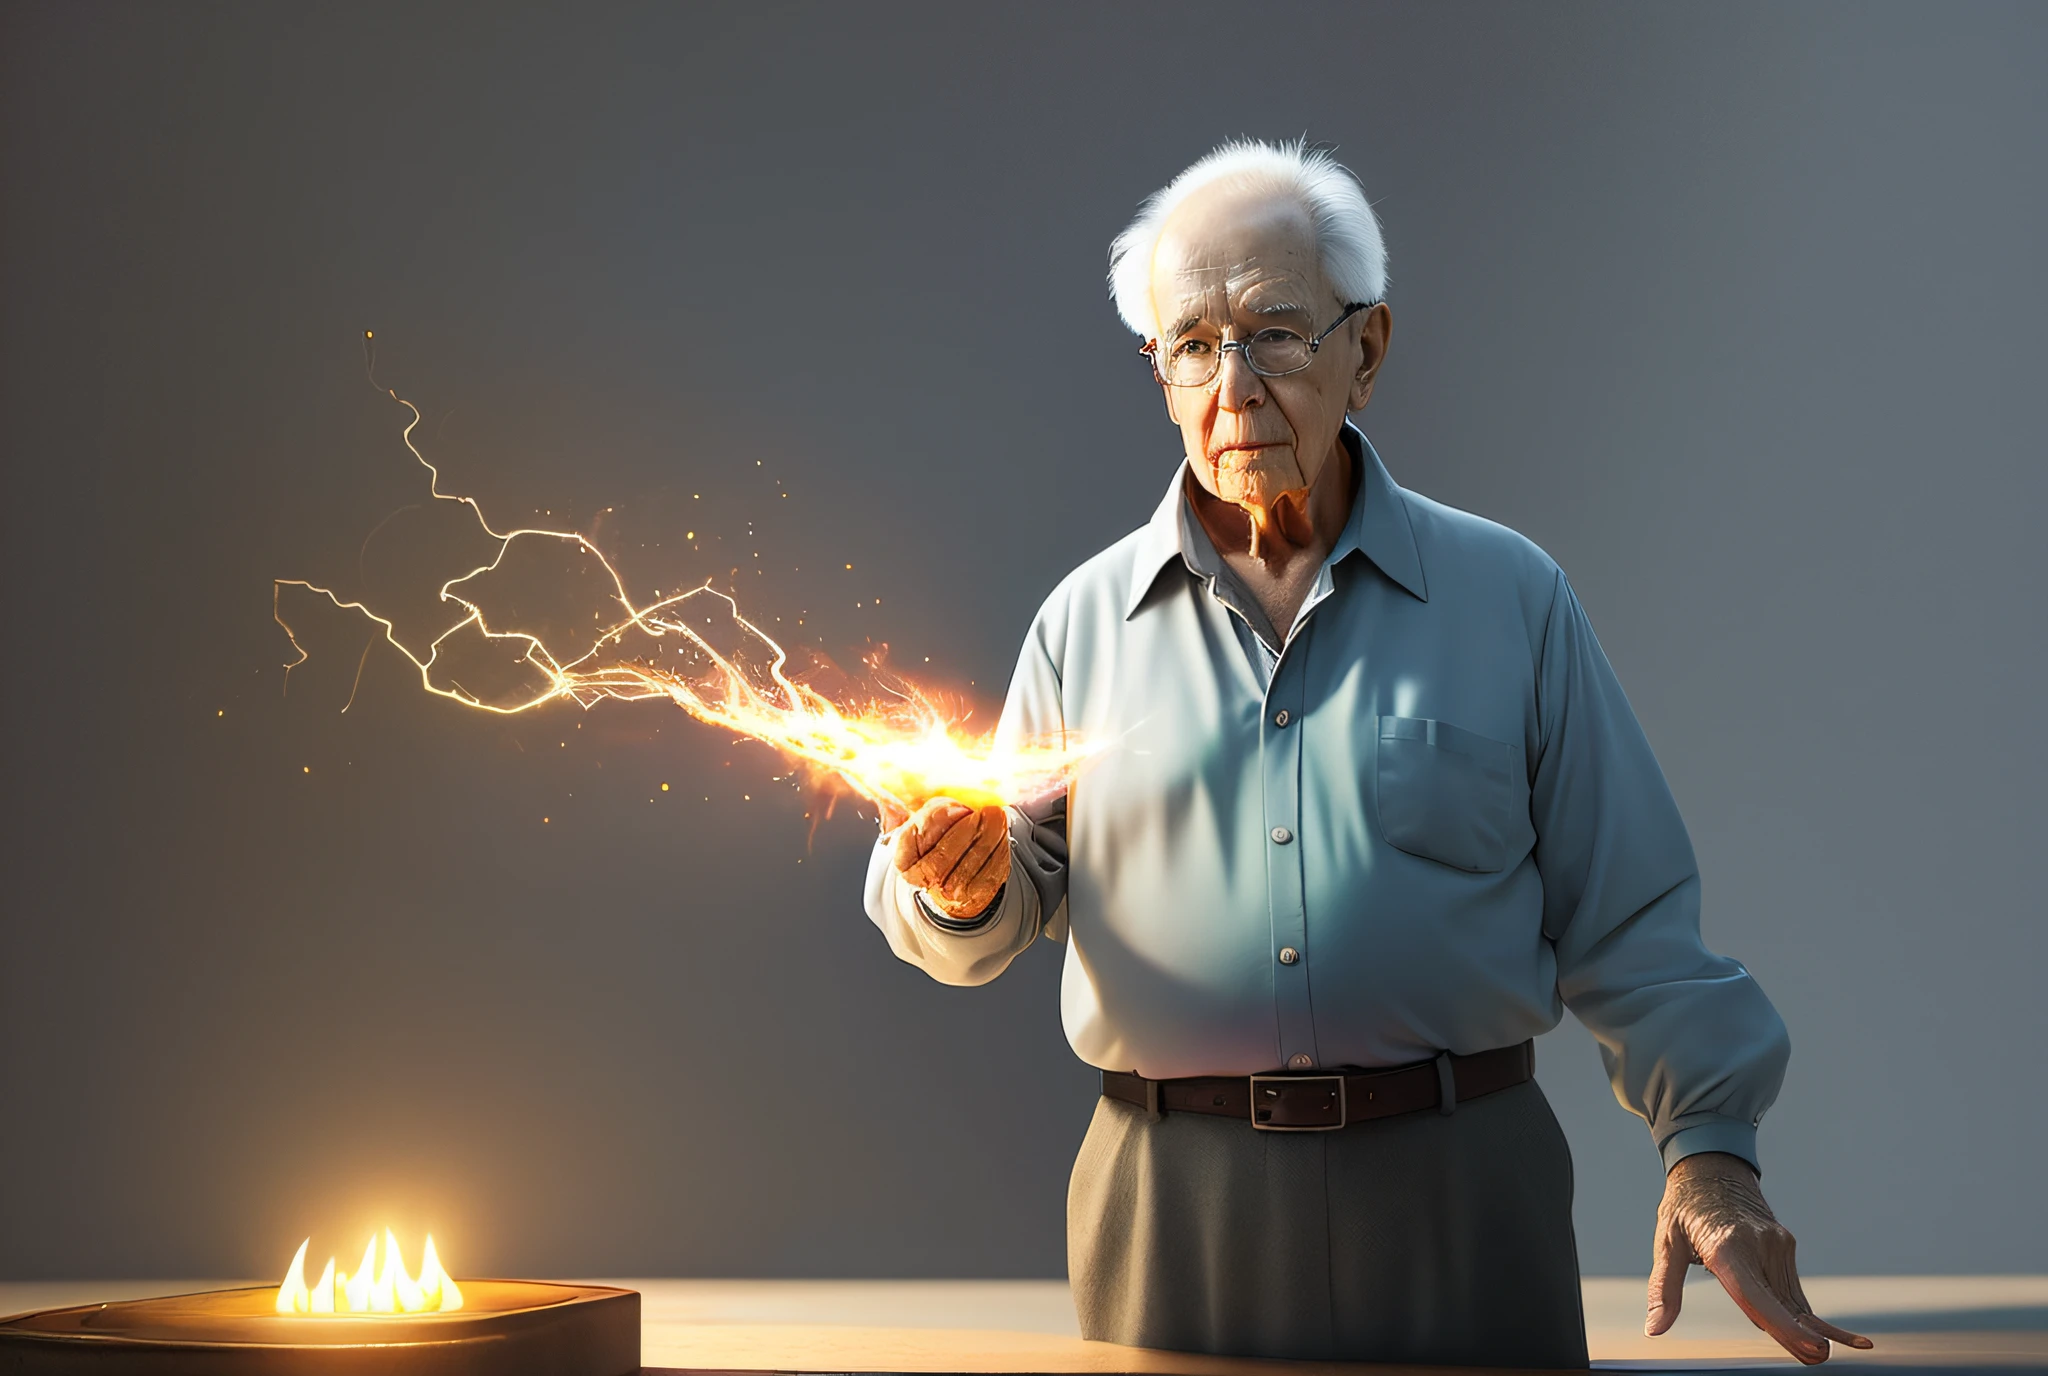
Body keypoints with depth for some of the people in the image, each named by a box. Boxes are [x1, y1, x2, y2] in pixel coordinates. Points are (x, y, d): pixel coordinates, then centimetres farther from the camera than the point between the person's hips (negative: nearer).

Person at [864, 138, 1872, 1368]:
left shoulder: (1510, 598, 4)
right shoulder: (1088, 619, 7)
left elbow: (1626, 921, 3)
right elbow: (1016, 898, 10)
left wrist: (1710, 1147, -7)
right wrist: (962, 886, -12)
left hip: (1456, 1190, 0)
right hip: (1174, 1209, 1)